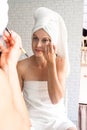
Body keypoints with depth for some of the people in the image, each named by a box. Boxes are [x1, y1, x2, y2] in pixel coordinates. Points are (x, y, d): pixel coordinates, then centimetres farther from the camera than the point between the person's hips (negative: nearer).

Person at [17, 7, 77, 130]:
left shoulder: (61, 62, -5)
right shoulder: (22, 66, -7)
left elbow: (56, 99, -15)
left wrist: (51, 63, -18)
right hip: (31, 119, -1)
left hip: (57, 119, 1)